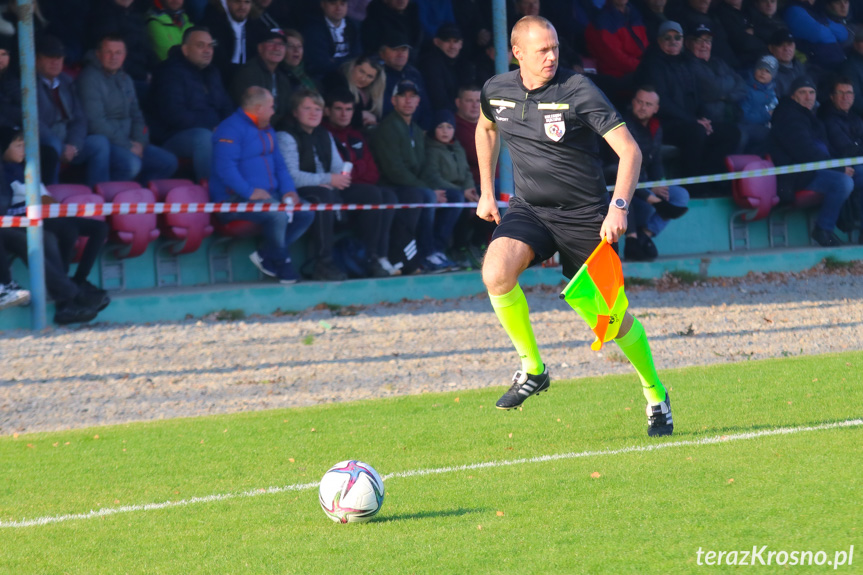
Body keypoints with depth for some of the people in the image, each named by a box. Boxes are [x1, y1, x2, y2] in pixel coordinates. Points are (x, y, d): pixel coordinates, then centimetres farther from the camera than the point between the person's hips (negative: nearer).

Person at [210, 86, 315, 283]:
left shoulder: (267, 131, 22)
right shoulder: (231, 129, -10)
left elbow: (279, 164, 23)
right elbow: (225, 167, -22)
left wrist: (288, 190, 4)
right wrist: (249, 192, -27)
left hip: (267, 195, 9)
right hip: (234, 199, -9)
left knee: (306, 213, -9)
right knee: (278, 214, -33)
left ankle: (266, 254, -6)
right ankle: (281, 263, -9)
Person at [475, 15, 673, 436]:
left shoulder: (578, 92, -16)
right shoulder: (497, 91, -2)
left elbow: (630, 150, -18)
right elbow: (486, 129, 23)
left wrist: (618, 207, -30)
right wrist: (487, 192, 21)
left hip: (584, 215, -3)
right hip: (528, 208, 3)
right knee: (496, 274, -26)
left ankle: (655, 394, 26)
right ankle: (532, 369, -7)